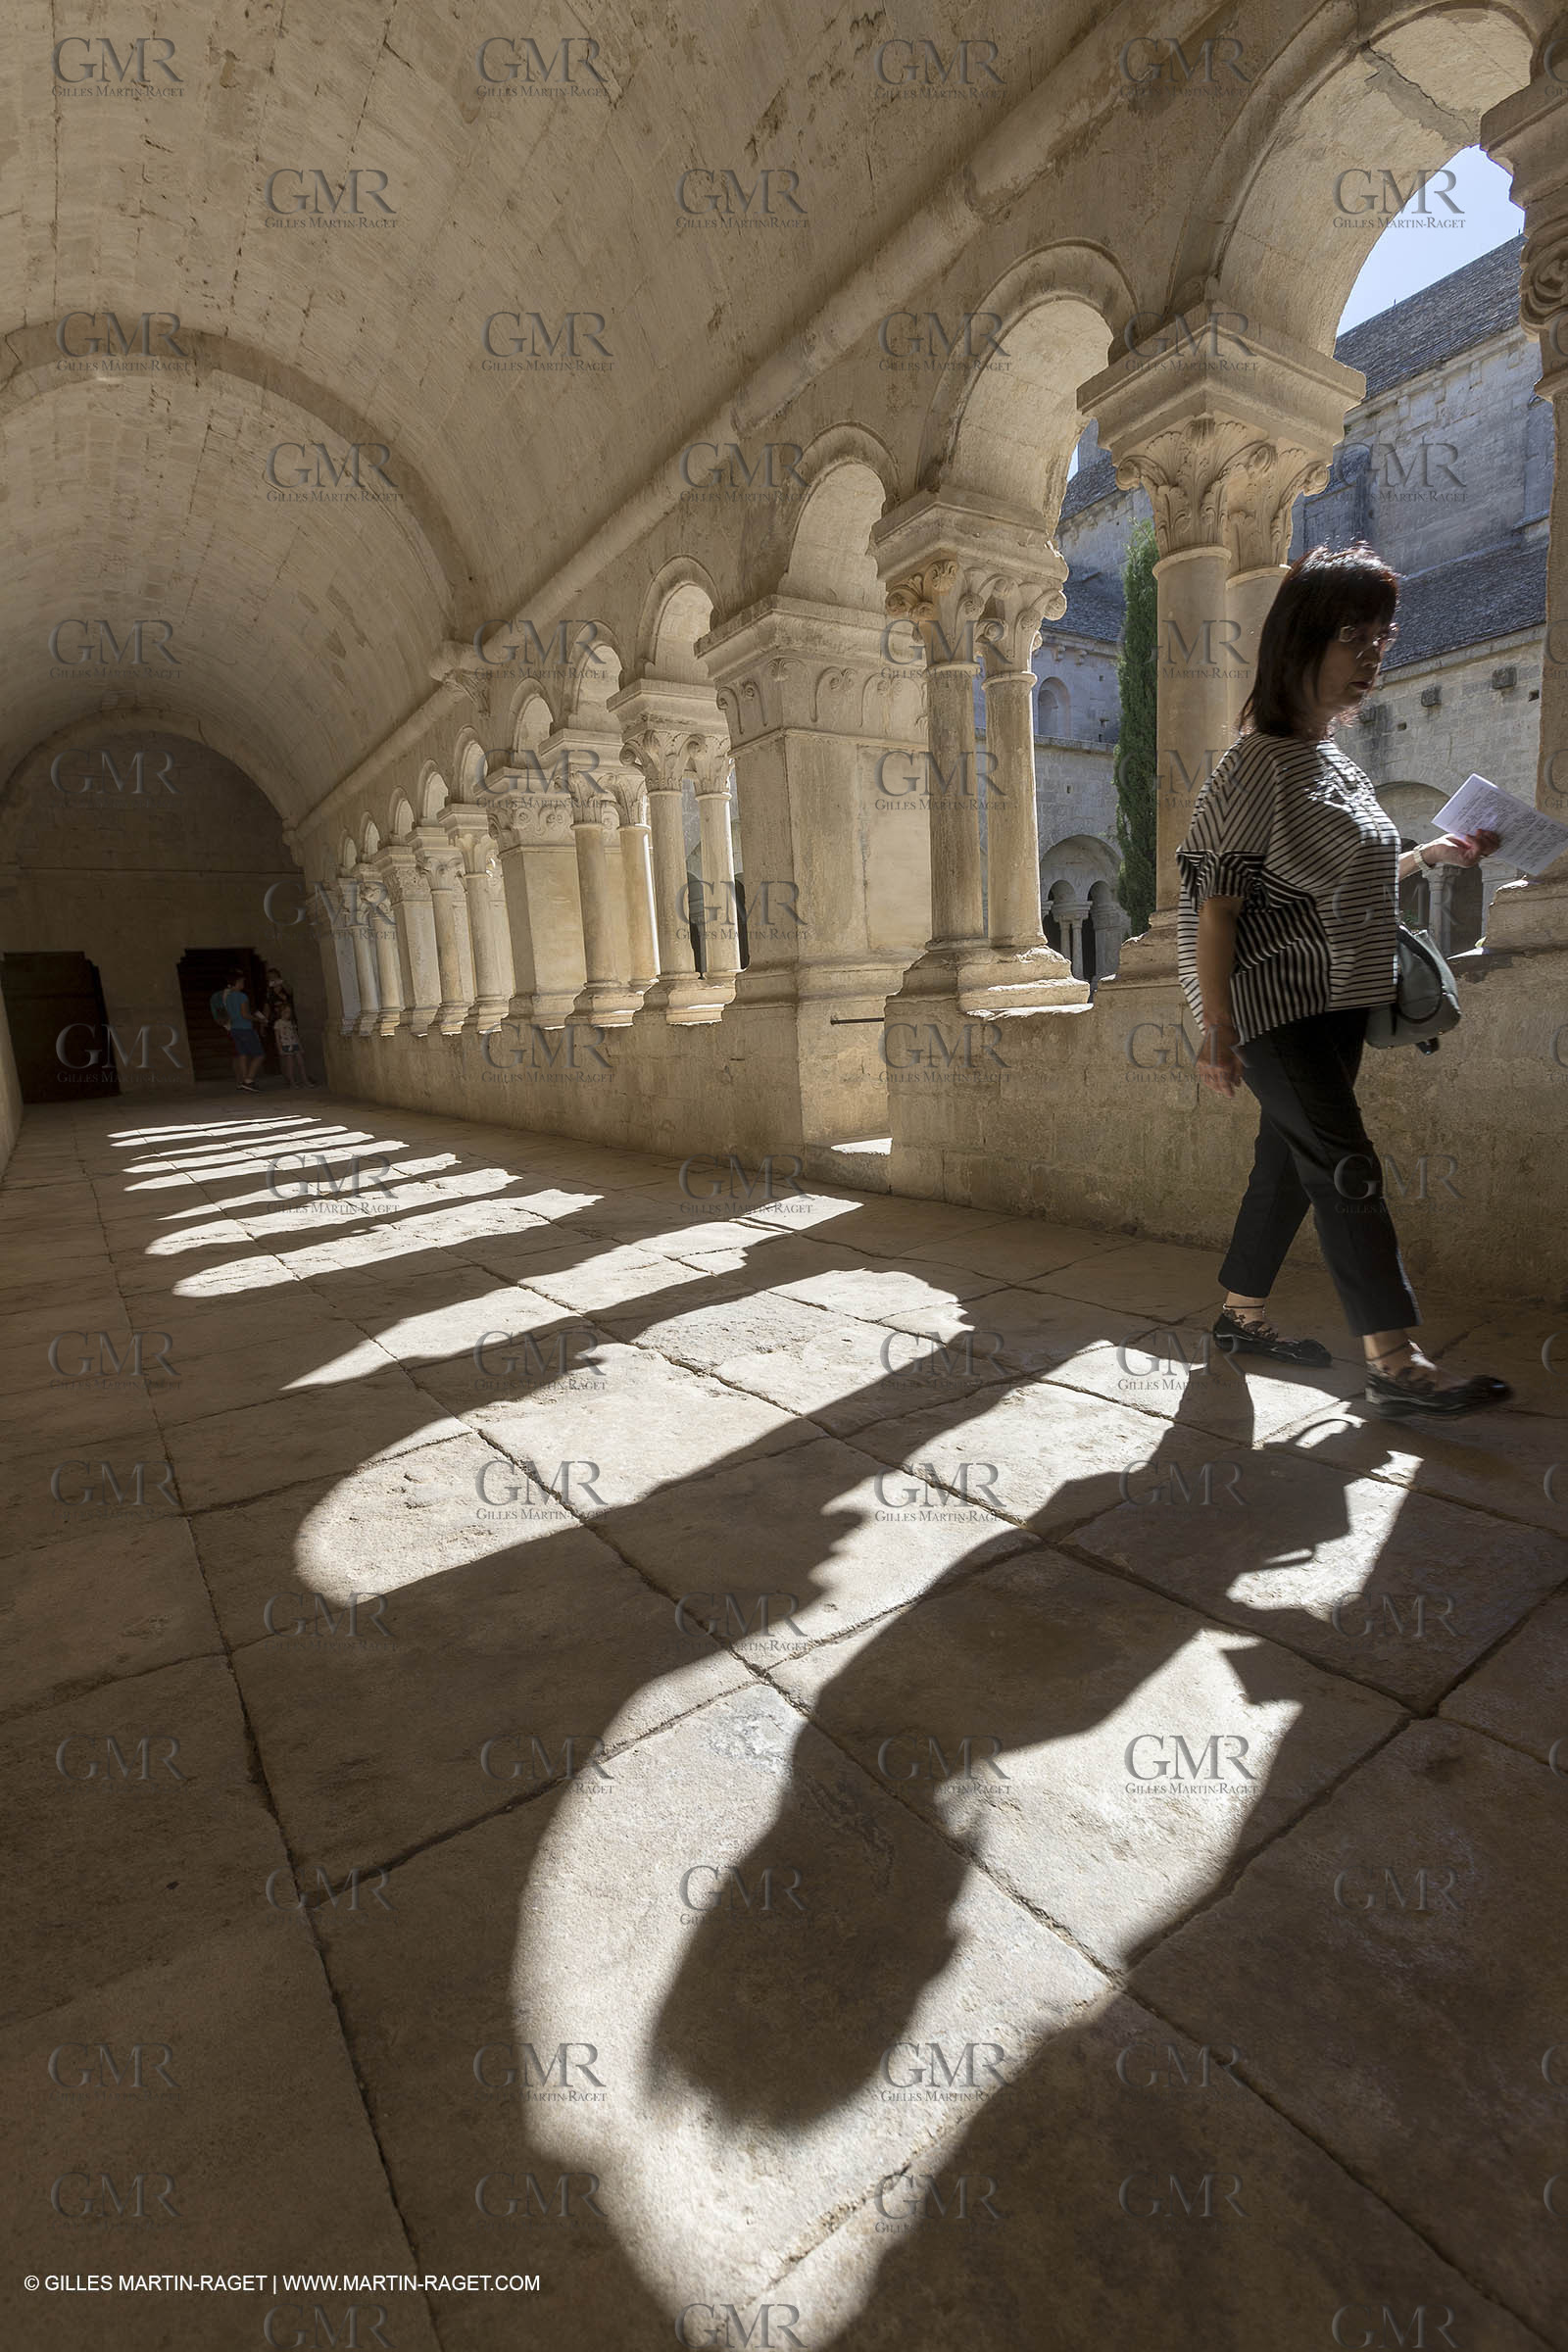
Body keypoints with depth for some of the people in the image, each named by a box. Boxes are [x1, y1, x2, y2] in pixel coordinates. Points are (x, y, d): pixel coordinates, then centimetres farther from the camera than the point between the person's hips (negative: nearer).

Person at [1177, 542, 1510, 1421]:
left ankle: (1242, 1314, 24)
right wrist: (1218, 1033, -20)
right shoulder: (1259, 765, -10)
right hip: (1272, 1002, -9)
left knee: (1291, 1160, 11)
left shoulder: (1339, 760, 15)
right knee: (1347, 1166, -12)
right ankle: (1396, 1366, -7)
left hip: (1334, 1002, 9)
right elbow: (1215, 905, -16)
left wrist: (1432, 854, 14)